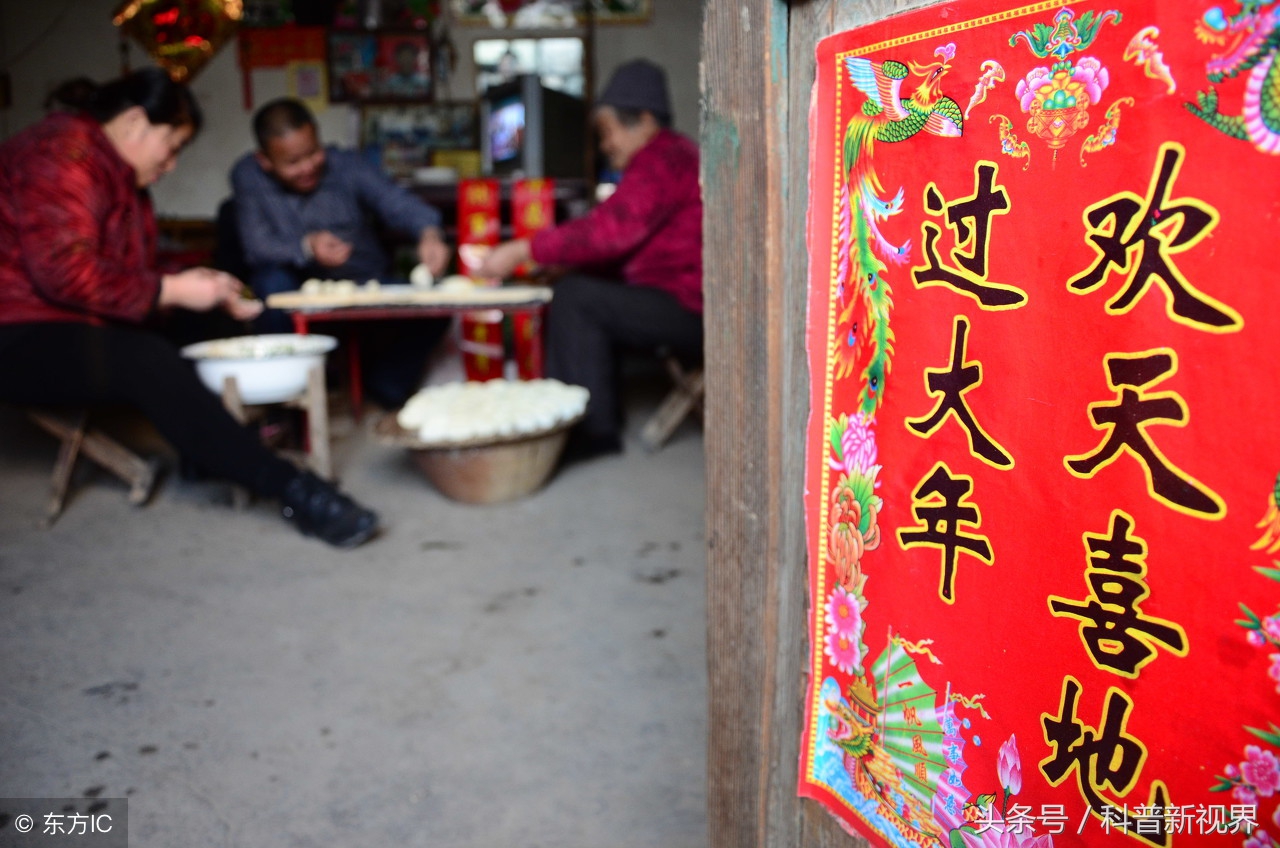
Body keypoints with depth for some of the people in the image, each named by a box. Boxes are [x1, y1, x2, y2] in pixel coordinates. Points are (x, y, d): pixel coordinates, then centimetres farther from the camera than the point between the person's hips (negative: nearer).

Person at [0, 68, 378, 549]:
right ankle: (290, 491, -36)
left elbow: (124, 275, 16)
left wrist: (192, 286, -1)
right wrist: (171, 291, -17)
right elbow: (66, 272, -24)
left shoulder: (115, 170, 18)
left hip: (77, 328, 11)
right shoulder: (62, 153, -14)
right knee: (150, 363, -34)